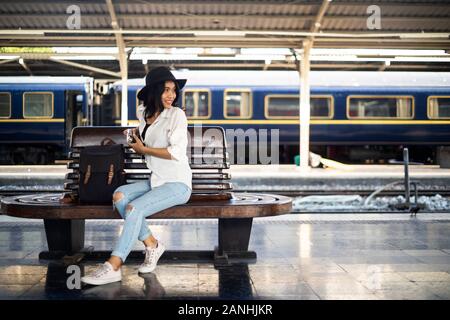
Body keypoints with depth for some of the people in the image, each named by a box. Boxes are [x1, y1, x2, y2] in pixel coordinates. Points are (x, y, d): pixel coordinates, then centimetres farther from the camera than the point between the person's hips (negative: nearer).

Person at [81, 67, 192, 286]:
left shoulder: (177, 115, -9)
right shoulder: (142, 114, 11)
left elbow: (176, 152, -19)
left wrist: (143, 148, -8)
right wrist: (135, 136, 6)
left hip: (177, 184, -7)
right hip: (156, 181, 7)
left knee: (134, 208, -25)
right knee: (119, 196, -17)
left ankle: (113, 267, -23)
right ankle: (151, 245, -8)